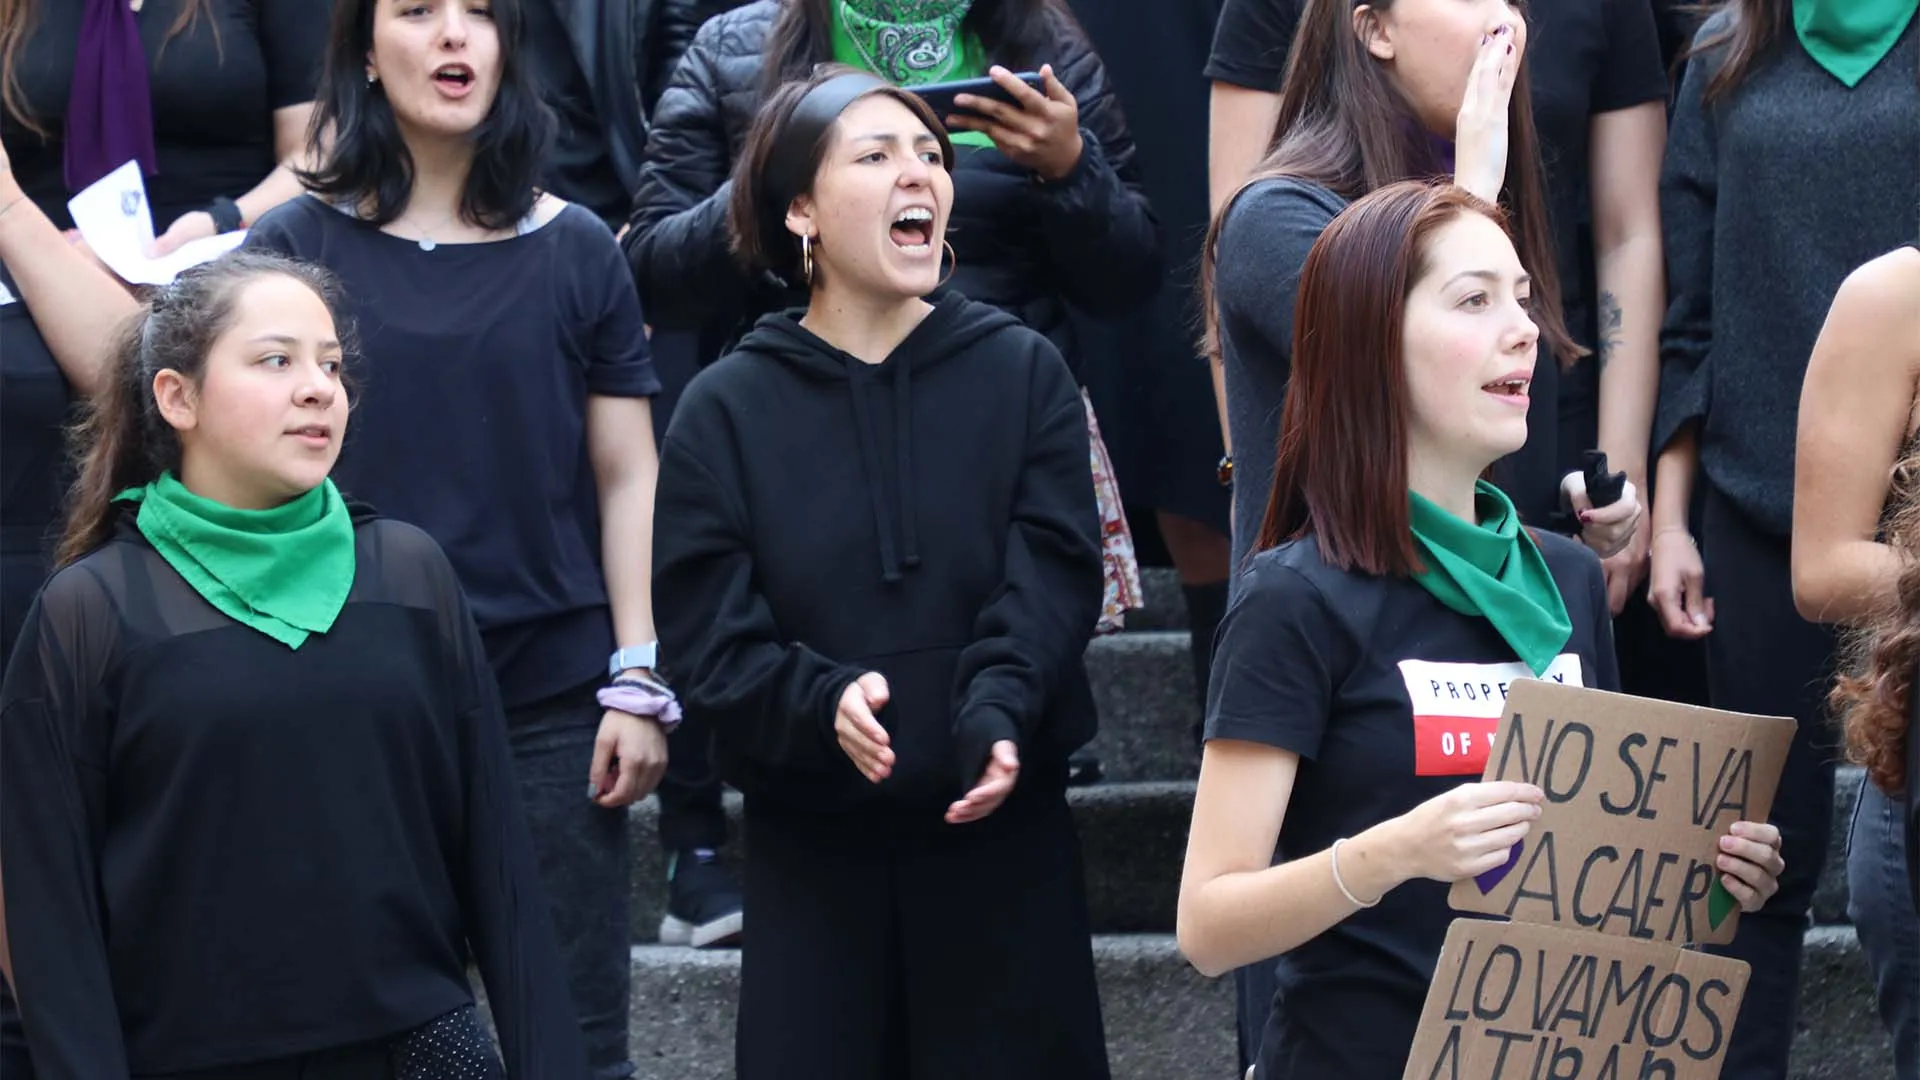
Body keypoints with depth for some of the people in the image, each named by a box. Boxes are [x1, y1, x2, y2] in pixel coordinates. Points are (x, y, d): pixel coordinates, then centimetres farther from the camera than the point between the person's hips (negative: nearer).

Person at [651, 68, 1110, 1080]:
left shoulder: (1023, 370, 2)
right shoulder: (726, 408, 0)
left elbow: (1050, 577, -6)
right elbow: (710, 636, -5)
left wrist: (997, 713, -24)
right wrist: (821, 703, -23)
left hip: (1001, 823, 0)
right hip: (811, 842, 0)